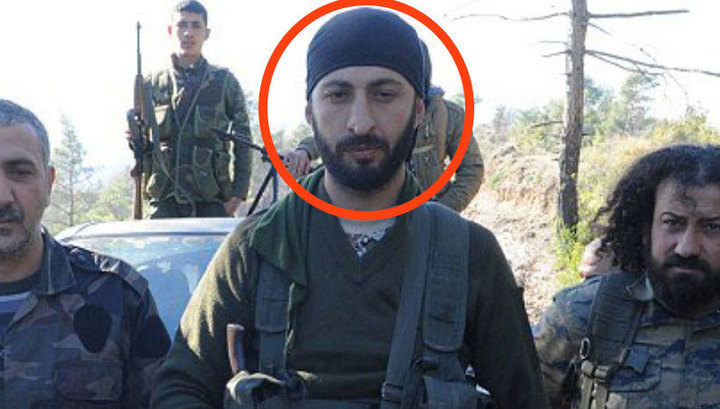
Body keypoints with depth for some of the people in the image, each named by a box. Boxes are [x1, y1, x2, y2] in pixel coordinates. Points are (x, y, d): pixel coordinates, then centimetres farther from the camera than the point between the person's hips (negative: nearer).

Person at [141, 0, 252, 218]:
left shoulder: (224, 81, 5)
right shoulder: (154, 83, 10)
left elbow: (242, 141, 5)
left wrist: (238, 192, -4)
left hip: (212, 200, -1)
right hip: (166, 200, 2)